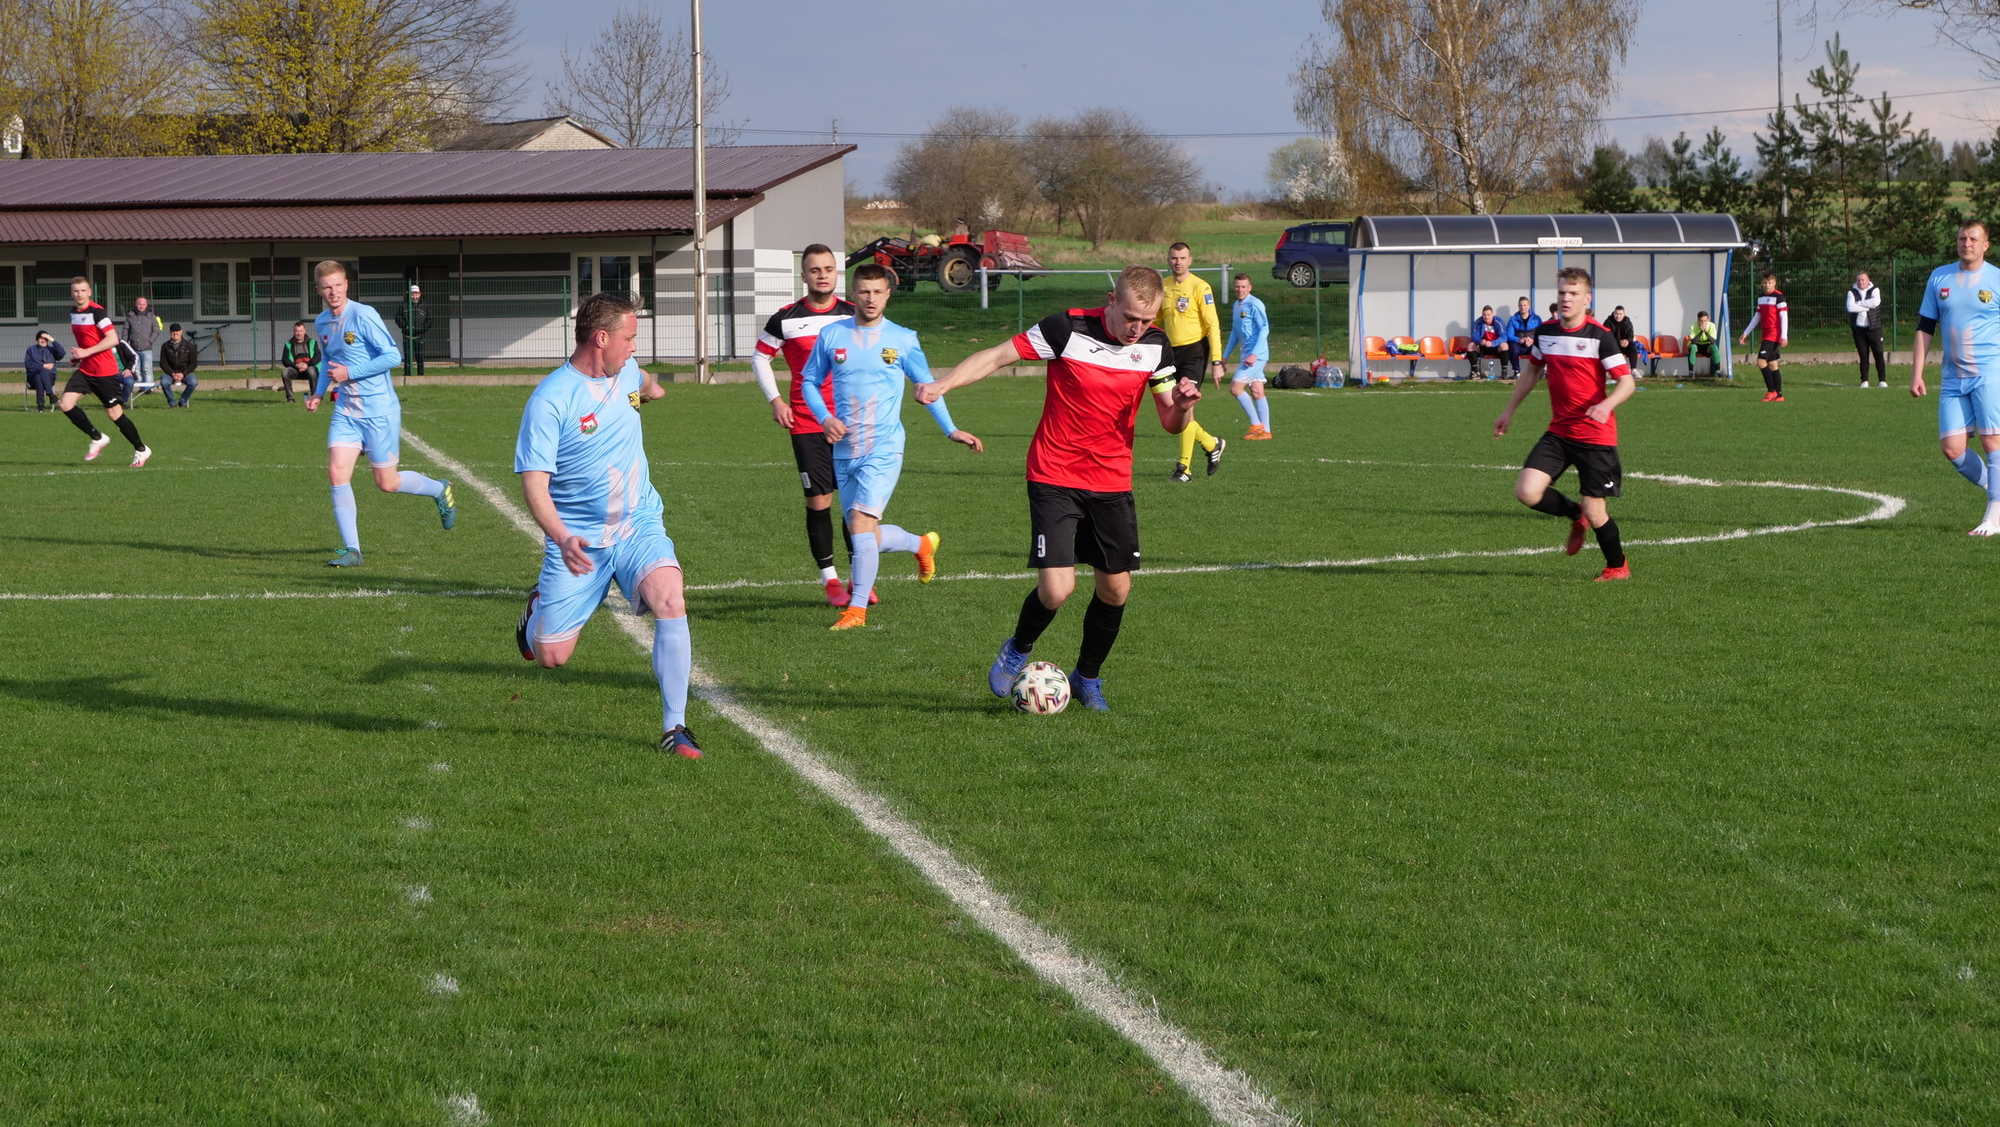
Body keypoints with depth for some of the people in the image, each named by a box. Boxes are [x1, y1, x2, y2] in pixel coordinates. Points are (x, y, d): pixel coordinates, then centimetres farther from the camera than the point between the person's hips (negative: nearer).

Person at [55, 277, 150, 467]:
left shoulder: (97, 312, -15)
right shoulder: (74, 313, 10)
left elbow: (113, 339, -23)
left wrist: (86, 352, -25)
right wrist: (77, 356, 12)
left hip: (104, 371, -8)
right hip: (85, 369, 8)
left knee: (114, 413, -3)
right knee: (65, 404, -8)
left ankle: (141, 450, 14)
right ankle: (97, 438, 7)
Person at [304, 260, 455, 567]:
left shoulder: (363, 316, -15)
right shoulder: (322, 323, 8)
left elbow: (393, 356, -17)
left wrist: (349, 373, -19)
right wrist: (319, 393, 9)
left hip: (379, 408, -6)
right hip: (346, 411, 6)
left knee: (387, 483, 0)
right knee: (337, 472, -10)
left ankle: (440, 490, 30)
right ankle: (351, 550, -5)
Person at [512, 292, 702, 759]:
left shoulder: (627, 371, 3)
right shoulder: (550, 400, -17)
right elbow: (534, 482, -21)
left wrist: (651, 388, 54)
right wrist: (562, 538, -37)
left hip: (639, 527, 4)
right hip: (577, 540, -4)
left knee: (671, 601, -26)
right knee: (551, 656, -3)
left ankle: (675, 728, -17)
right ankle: (539, 608, 35)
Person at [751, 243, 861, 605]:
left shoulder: (854, 314, 4)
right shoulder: (787, 319, 0)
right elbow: (760, 357, 12)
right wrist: (775, 400, 3)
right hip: (806, 424, -1)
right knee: (818, 501, -4)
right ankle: (830, 579, 6)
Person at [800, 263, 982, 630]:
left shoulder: (902, 340, 1)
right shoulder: (831, 335, 4)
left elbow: (926, 386, 12)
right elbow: (809, 381, 14)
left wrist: (951, 430, 6)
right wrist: (825, 418, -3)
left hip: (883, 449, -3)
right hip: (844, 449, 4)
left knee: (861, 522, -19)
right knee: (867, 536, 8)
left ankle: (857, 608, -13)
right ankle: (921, 544, 38)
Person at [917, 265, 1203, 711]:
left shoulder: (1155, 346, -1)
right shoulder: (1069, 329, -14)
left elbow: (1171, 423, 7)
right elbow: (999, 355, -6)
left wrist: (1184, 405, -16)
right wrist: (943, 385, -18)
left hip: (1112, 482, 4)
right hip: (1055, 478, -4)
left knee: (1115, 589, 6)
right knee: (1056, 589, -15)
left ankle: (1088, 676, 31)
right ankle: (1018, 650, 18)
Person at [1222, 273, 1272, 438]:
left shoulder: (1254, 305, -11)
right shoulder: (1237, 305, 16)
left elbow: (1264, 329, -17)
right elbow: (1235, 332, 25)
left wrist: (1254, 354, -23)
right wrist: (1225, 356, 24)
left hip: (1256, 354, -9)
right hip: (1247, 354, 9)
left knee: (1235, 387, -12)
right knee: (1257, 393, 7)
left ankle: (1257, 425, -6)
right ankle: (1265, 431, 8)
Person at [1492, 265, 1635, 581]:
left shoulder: (1600, 336, -12)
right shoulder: (1544, 333, 4)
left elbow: (1627, 381, -15)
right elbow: (1532, 371, 22)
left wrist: (1606, 405, -35)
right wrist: (1509, 411, 25)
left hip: (1596, 436, -5)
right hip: (1558, 433, 5)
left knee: (1594, 512, -3)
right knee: (1526, 491, -13)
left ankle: (1618, 566, 24)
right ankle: (1575, 515, 17)